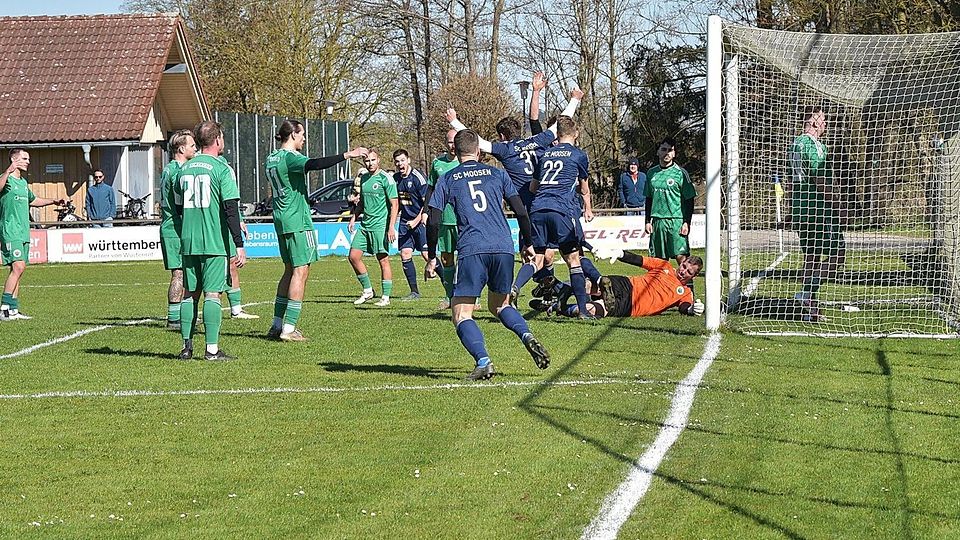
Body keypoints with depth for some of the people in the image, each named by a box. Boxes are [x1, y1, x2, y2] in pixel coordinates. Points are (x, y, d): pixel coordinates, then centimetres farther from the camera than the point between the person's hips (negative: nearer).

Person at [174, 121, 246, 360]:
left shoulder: (184, 169, 10)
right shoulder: (222, 169, -8)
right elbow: (231, 209, -12)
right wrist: (239, 245, -11)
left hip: (188, 242, 5)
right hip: (215, 242, -5)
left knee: (190, 293, 11)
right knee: (212, 293, -4)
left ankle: (187, 346, 10)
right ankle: (212, 349, -6)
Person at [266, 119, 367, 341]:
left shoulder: (272, 159, 13)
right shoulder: (290, 157, -14)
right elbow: (313, 164, -32)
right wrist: (346, 155, -36)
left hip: (281, 221, 9)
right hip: (297, 222, -9)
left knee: (290, 270, 17)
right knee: (301, 271, -7)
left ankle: (277, 326, 18)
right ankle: (288, 329, -11)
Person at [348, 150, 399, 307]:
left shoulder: (385, 178, -8)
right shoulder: (364, 178, 14)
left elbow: (394, 204, -11)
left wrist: (391, 227, -18)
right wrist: (354, 218, 15)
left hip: (380, 225, -7)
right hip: (365, 226, 7)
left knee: (383, 260, -4)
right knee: (353, 256, 2)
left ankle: (386, 297, 2)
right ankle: (367, 290, 15)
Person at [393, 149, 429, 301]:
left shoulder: (417, 177, -13)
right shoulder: (395, 178, 8)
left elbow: (427, 202, -13)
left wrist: (417, 220, -16)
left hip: (420, 221, -7)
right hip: (405, 221, 7)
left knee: (427, 255, -11)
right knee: (405, 254, 0)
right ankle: (414, 291, 8)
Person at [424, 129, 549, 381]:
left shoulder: (447, 180, 10)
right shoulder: (497, 174, 15)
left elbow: (433, 222, 5)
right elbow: (521, 212, 11)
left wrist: (431, 257, 14)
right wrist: (528, 245, 21)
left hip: (471, 251, -3)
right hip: (504, 247, 3)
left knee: (461, 314, 1)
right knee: (499, 304, 23)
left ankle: (483, 362, -20)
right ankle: (527, 336, -4)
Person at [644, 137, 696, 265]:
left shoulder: (680, 173, -2)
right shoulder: (651, 173, 12)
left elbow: (689, 200, -3)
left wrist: (686, 223, -10)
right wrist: (648, 221, 12)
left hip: (676, 221, -5)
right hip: (657, 220, 5)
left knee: (681, 256, -13)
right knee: (659, 258, 6)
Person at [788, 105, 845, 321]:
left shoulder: (795, 144, 16)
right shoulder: (813, 145, -12)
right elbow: (820, 180, -18)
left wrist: (792, 210, 26)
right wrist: (836, 206, -14)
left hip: (800, 210, 10)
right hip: (817, 209, -10)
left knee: (811, 257, 12)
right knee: (838, 252, -5)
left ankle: (812, 310, 11)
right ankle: (809, 290, -16)